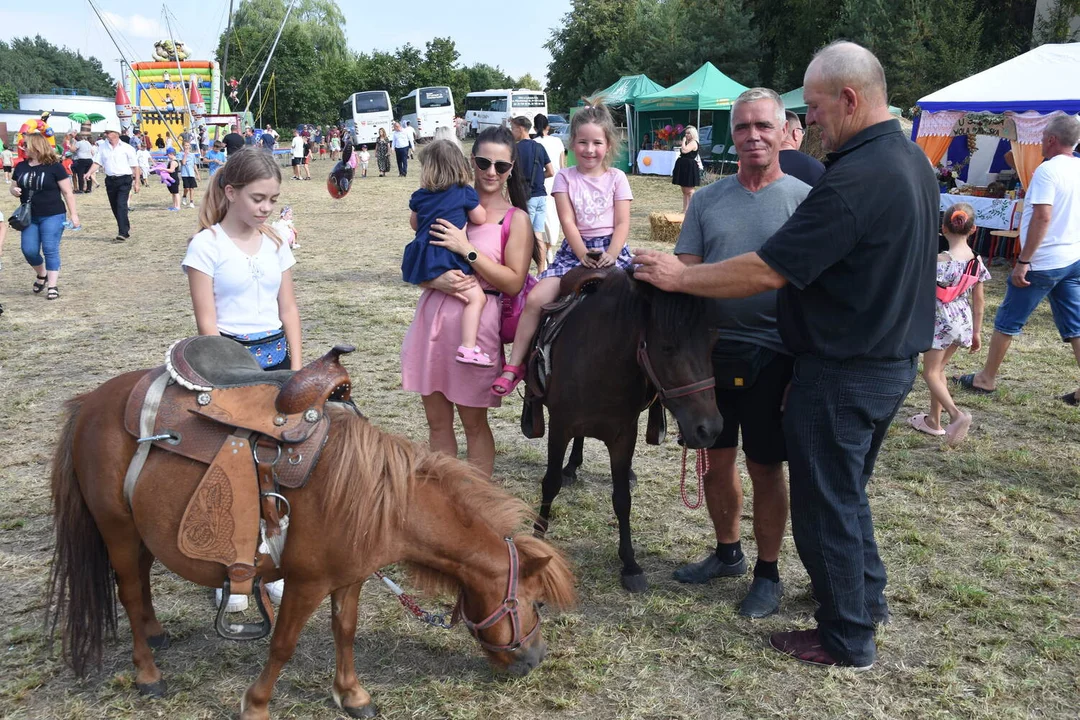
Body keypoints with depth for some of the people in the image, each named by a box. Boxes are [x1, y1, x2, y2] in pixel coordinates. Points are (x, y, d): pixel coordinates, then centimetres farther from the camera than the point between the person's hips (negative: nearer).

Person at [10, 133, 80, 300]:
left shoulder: (54, 166, -8)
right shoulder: (21, 166, 6)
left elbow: (67, 192, -6)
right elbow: (13, 187, 19)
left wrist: (73, 213, -8)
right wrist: (14, 190, -6)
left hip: (52, 216, -5)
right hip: (29, 216, 5)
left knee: (50, 250, -5)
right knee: (29, 251, 1)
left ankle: (52, 286, 3)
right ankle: (42, 274, 29)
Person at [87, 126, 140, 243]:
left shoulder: (127, 148, -2)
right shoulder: (102, 147, 8)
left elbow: (135, 166, 1)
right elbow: (97, 162, 5)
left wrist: (137, 183, -3)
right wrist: (89, 173, -12)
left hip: (124, 180, -5)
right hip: (110, 180, 5)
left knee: (121, 205, -15)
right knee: (115, 207, 10)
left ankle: (122, 233, -16)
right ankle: (126, 228, 26)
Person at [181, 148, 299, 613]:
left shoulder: (275, 244, 7)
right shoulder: (207, 245, -7)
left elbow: (289, 311, 9)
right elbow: (207, 322, -9)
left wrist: (296, 370, 1)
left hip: (276, 358, 4)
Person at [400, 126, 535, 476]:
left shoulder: (516, 219, -2)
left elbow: (513, 283, -10)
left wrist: (467, 248, -16)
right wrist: (437, 280, -13)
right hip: (432, 314, 4)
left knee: (473, 422, 7)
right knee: (436, 421, 13)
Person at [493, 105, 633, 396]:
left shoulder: (616, 178, 6)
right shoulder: (565, 177, 6)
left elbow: (622, 224, -1)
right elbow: (568, 222, -2)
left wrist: (609, 256, -18)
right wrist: (584, 255, -17)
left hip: (611, 249, 0)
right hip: (575, 250, 1)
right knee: (535, 299, -17)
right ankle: (514, 365, -8)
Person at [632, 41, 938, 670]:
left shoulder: (854, 181, -26)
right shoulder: (914, 160, 5)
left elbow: (767, 271, -26)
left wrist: (679, 277, -15)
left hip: (843, 374, -9)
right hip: (896, 359, 9)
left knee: (827, 501, 7)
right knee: (847, 487, 26)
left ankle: (848, 638, 22)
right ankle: (868, 597, 42)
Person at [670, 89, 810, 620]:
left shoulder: (802, 198, -5)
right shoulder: (707, 200, 6)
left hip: (771, 357, -4)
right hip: (711, 351, 4)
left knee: (765, 469, 6)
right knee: (716, 459, 15)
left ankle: (768, 574, 24)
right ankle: (727, 552, 36)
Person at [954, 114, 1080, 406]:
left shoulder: (1048, 170, -16)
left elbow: (1042, 217, -23)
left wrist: (1023, 261, -21)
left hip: (1043, 262, -8)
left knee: (1008, 321, 6)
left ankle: (986, 379, 16)